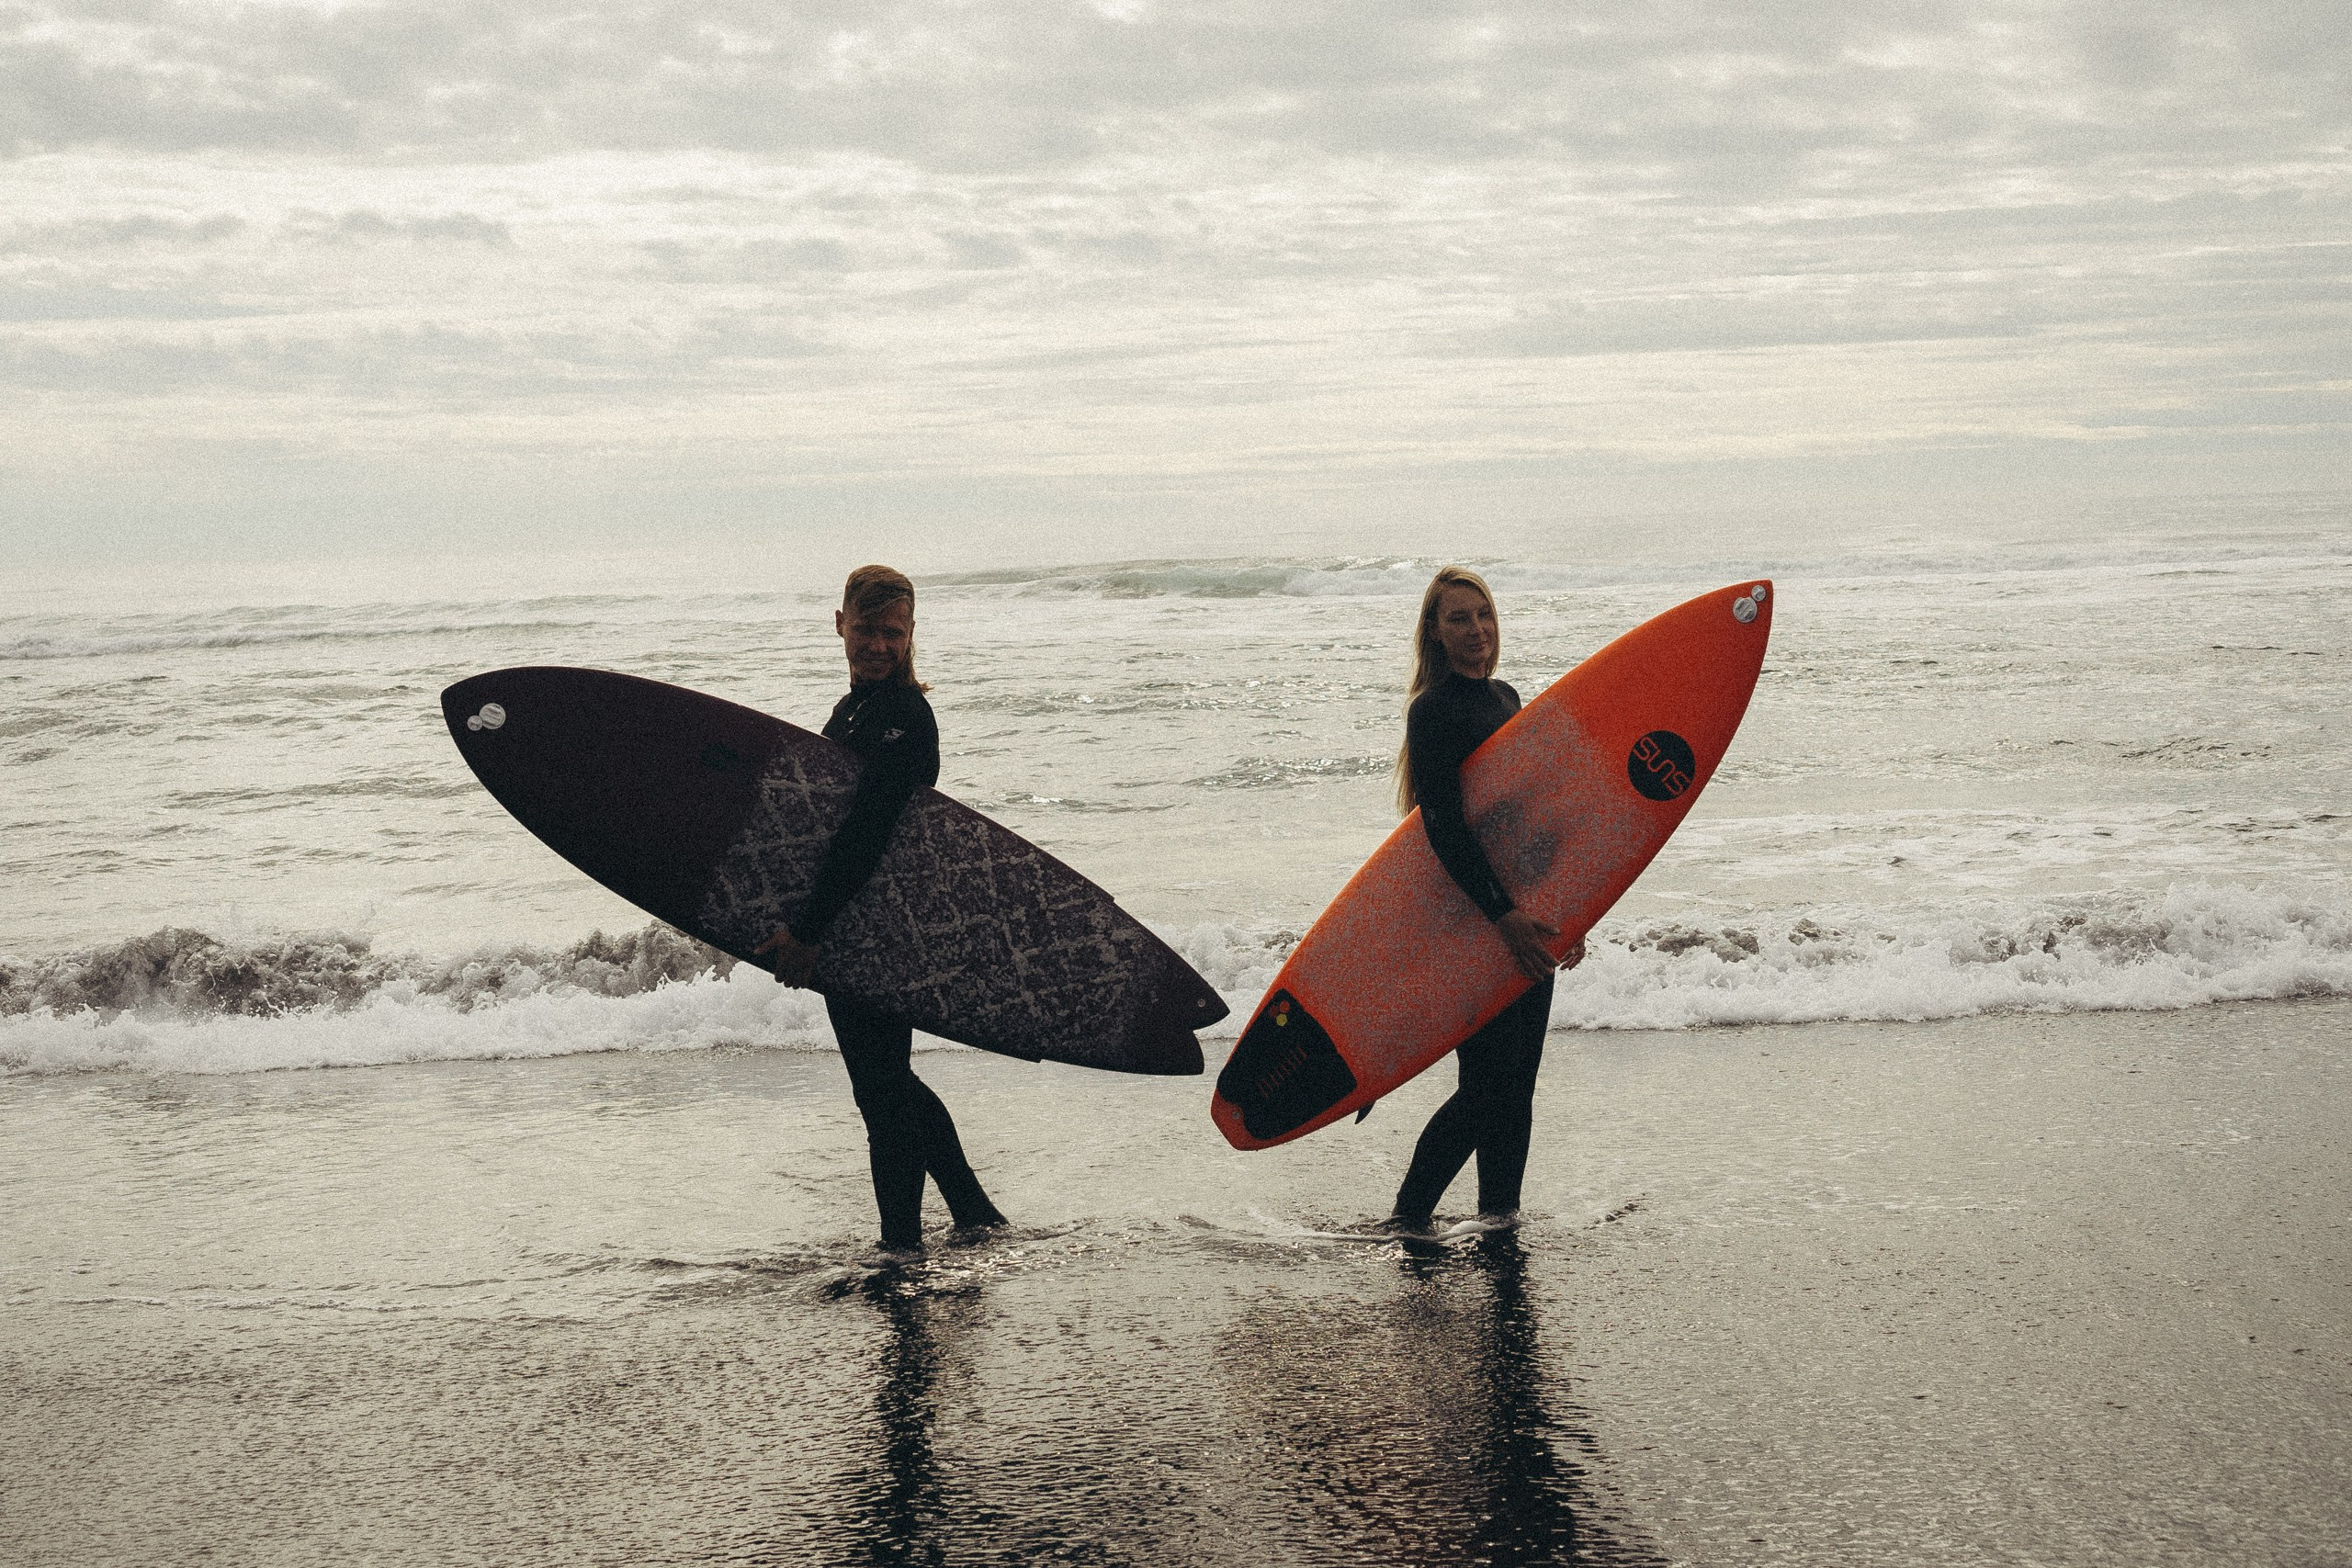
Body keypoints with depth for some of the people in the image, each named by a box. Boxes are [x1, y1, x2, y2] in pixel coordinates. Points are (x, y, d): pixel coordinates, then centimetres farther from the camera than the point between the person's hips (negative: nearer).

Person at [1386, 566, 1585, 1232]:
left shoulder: (1504, 698, 14)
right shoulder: (1432, 711, -12)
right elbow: (1445, 825, -20)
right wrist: (1501, 912, -26)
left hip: (1522, 914, 8)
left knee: (1518, 1084, 10)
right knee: (1489, 1088, -8)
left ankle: (1501, 1223, 19)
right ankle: (1407, 1219, 5)